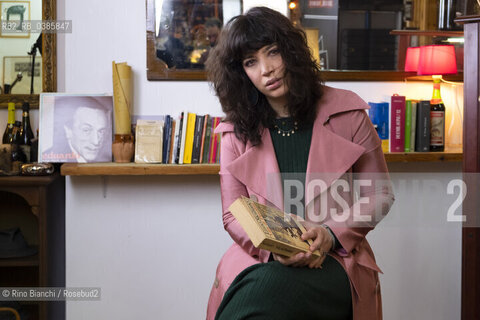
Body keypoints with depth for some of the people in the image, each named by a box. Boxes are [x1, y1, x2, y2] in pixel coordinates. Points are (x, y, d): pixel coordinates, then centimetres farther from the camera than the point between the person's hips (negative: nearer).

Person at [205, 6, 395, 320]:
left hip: (334, 259, -1)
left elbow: (380, 195, 9)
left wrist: (332, 235, -9)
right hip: (259, 261, 2)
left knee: (271, 288, -35)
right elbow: (233, 215, 8)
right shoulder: (237, 132, 9)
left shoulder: (346, 113, 5)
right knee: (262, 289, -35)